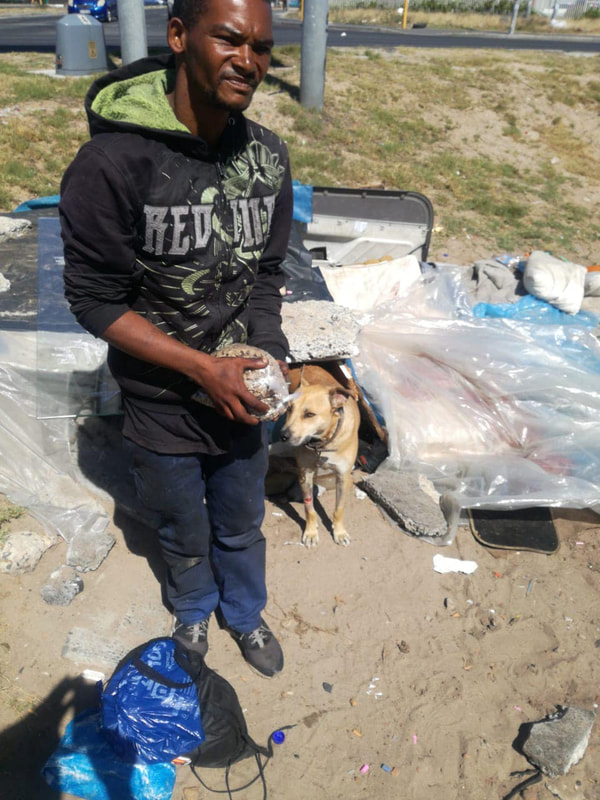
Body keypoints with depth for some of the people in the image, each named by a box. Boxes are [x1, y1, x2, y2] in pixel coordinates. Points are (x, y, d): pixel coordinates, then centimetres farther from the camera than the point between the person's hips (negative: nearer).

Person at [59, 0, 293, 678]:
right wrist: (205, 369, -22)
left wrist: (267, 360, -11)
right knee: (185, 535, 22)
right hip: (162, 403, -3)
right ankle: (194, 610, 57)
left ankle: (243, 611, 56)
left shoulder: (267, 156, -4)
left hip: (241, 393, 4)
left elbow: (266, 271, 4)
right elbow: (95, 300, -17)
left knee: (242, 526, 24)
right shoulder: (111, 162, -21)